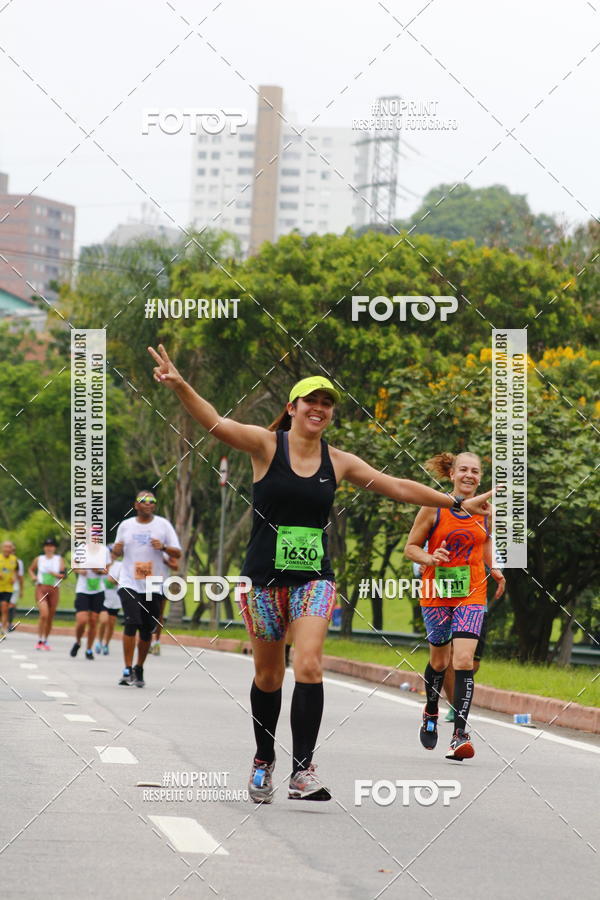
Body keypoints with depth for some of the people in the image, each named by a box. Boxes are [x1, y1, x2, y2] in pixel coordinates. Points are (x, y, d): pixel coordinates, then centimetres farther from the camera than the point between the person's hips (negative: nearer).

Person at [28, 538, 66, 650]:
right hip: (41, 589, -1)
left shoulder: (59, 560, 6)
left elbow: (63, 574, -3)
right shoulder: (39, 559, 8)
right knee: (44, 614, -19)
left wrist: (55, 574, -20)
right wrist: (33, 576, 5)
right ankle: (39, 640, -9)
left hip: (54, 589, 1)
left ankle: (45, 641, 25)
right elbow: (30, 569, 24)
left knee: (50, 617, 7)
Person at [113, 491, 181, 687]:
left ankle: (139, 669, 22)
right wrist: (117, 549, -4)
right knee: (131, 623, -17)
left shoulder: (163, 525, 5)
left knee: (147, 630, 5)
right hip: (129, 583, -1)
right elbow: (118, 552, 20)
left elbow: (178, 553, 4)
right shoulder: (126, 525, 9)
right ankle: (127, 670, -13)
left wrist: (163, 547, -16)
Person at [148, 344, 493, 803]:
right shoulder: (267, 444, -3)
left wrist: (459, 503, 14)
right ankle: (264, 761, 30)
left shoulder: (339, 462, 6)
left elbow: (397, 487, 13)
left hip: (314, 578, 1)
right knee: (268, 675, 8)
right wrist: (180, 386, -34)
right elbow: (216, 423, -18)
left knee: (309, 665, -17)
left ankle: (303, 770, -19)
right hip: (265, 576, -1)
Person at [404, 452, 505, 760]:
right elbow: (411, 547, 1)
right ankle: (431, 713, 41)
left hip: (471, 595, 1)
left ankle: (459, 734, -16)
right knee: (440, 659, 12)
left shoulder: (486, 510, 3)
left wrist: (493, 568, 7)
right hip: (436, 593, -1)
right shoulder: (434, 508, -6)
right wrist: (430, 559, -19)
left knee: (463, 660, -14)